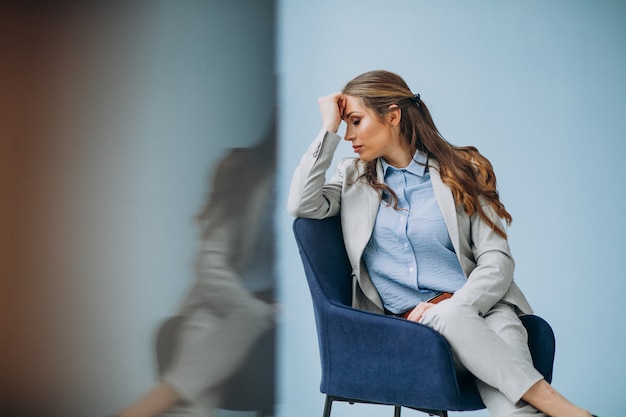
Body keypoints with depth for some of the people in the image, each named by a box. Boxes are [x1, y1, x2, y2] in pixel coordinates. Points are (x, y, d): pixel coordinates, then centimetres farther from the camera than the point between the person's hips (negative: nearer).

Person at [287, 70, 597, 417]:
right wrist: (329, 128, 3)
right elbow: (301, 205, -2)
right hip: (406, 322, 0)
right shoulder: (353, 177, 18)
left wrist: (454, 304, -15)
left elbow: (497, 260, 3)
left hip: (477, 309, 0)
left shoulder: (461, 171, 10)